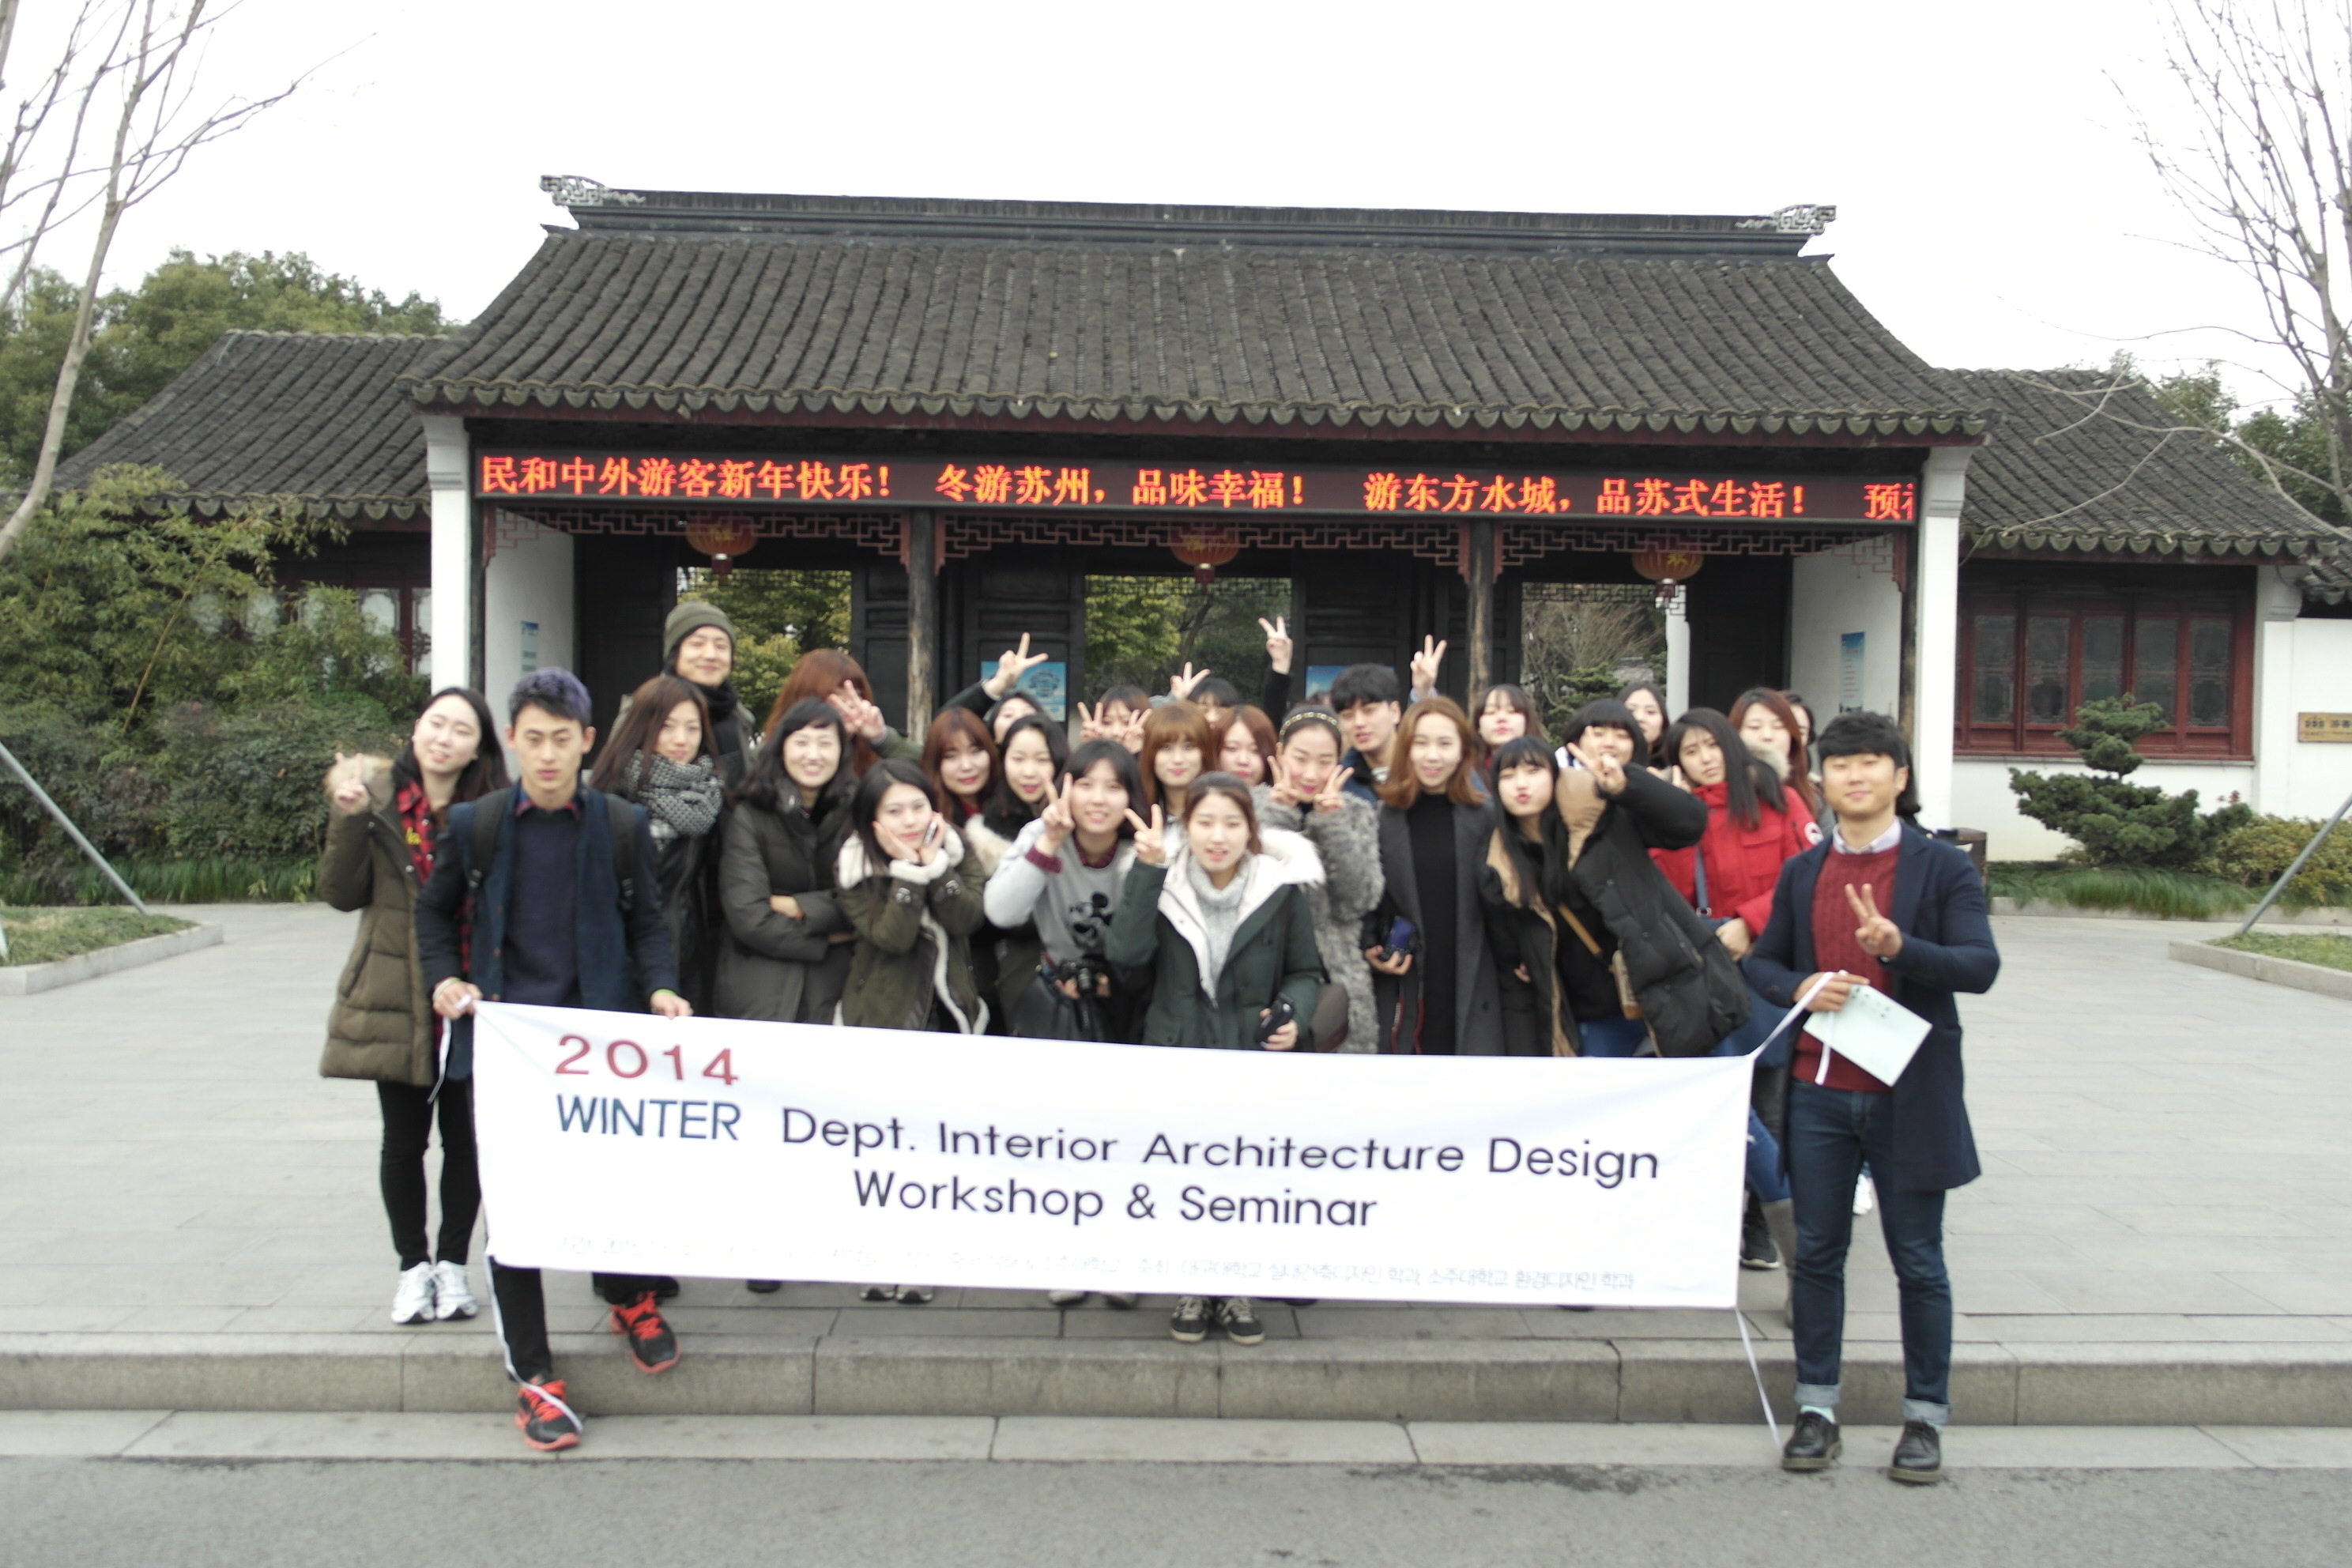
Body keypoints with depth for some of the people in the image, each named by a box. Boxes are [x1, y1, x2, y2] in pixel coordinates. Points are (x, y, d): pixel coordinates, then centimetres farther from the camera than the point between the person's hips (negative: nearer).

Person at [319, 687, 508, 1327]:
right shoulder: (377, 796, -1)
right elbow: (342, 893, -3)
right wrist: (349, 819, -16)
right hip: (395, 1002, 1)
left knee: (465, 1137, 8)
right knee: (404, 1139, 10)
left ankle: (453, 1264, 25)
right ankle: (413, 1265, 26)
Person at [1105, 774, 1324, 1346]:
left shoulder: (1282, 889, -2)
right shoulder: (1164, 883, -1)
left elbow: (1305, 972, 9)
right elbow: (1126, 951, -17)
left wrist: (1293, 1014, -11)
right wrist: (1147, 869, -23)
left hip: (1254, 1060, 0)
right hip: (1175, 1054, 1)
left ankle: (1236, 1289, 18)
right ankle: (1194, 1288, 22)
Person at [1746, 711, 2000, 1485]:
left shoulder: (1944, 868, -2)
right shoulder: (1801, 872, 10)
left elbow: (1981, 966, -12)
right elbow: (1762, 962, 14)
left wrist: (1897, 945, -28)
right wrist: (1802, 987, -8)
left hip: (1908, 1093, -3)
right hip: (1817, 1092, 3)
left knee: (1918, 1260, 6)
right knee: (1818, 1252, 8)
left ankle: (1925, 1416, 19)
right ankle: (1817, 1408, 19)